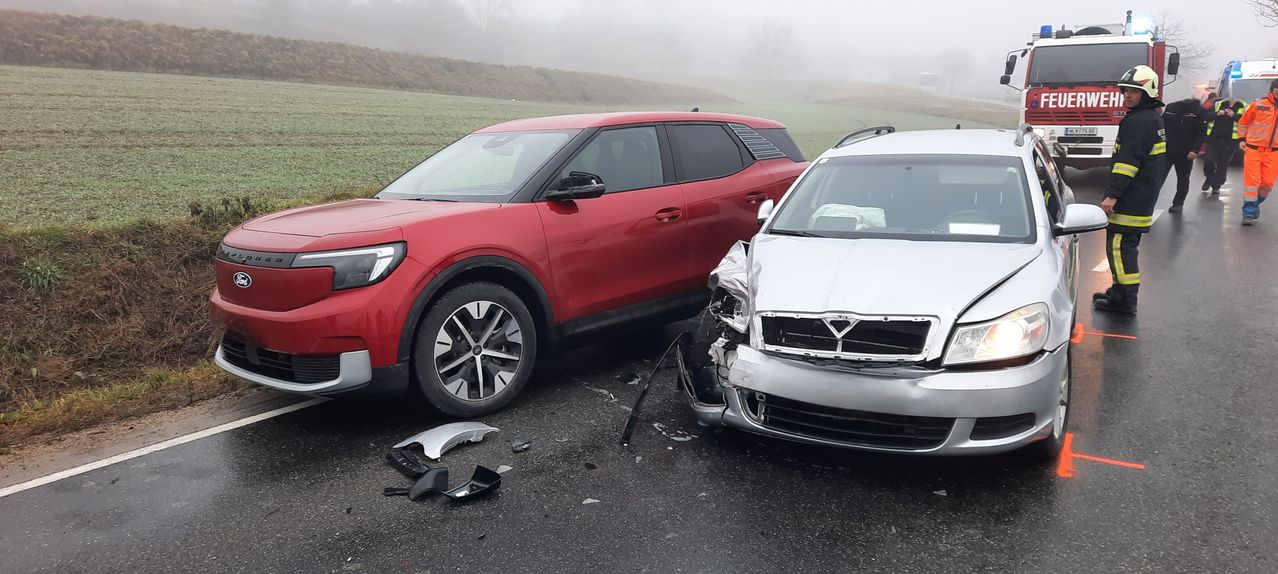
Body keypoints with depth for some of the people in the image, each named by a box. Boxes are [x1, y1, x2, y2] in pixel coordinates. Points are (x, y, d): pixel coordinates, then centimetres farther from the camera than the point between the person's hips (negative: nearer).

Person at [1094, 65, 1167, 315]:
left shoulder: (1139, 122, -16)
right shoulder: (1154, 119, 18)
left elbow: (1129, 161, -23)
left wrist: (1113, 194, -25)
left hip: (1130, 200, -11)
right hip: (1143, 199, 11)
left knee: (1120, 247, -10)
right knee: (1127, 246, 18)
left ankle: (1125, 300, -8)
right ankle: (1120, 292, 27)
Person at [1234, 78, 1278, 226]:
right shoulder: (1258, 104, -5)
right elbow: (1243, 122, 7)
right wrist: (1242, 139, 2)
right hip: (1253, 149, -3)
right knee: (1252, 180, -6)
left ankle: (1254, 204, 27)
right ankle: (1249, 212, -3)